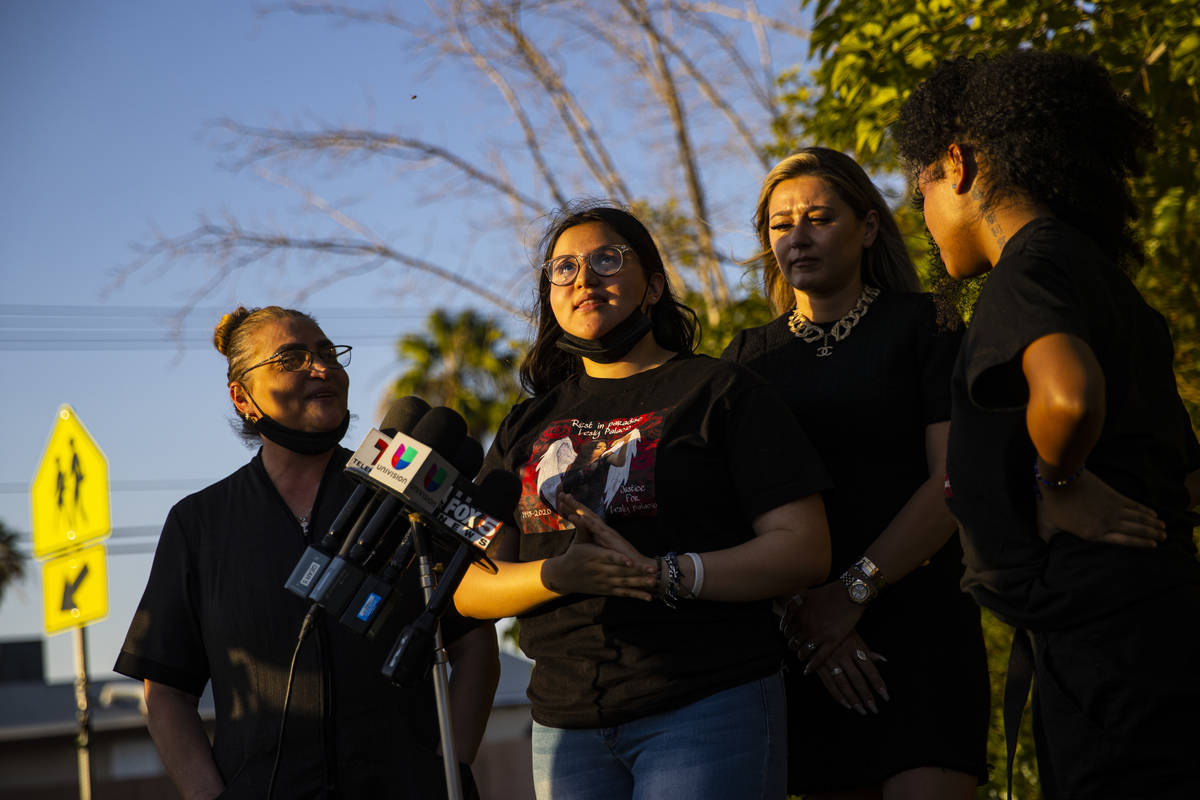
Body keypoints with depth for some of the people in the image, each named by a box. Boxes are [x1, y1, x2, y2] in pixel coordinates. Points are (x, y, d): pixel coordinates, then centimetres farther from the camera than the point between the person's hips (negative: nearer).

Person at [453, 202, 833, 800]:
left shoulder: (718, 390, 5)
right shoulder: (528, 426, 18)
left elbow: (804, 549, -5)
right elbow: (468, 589, 11)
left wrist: (660, 575, -17)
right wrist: (555, 576, -11)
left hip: (708, 707, -4)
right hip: (566, 723, 4)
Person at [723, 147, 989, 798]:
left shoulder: (923, 328, 5)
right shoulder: (748, 357, 14)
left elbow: (955, 481, -5)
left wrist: (853, 591, -14)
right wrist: (798, 611, -10)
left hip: (918, 615, -3)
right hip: (805, 641, 3)